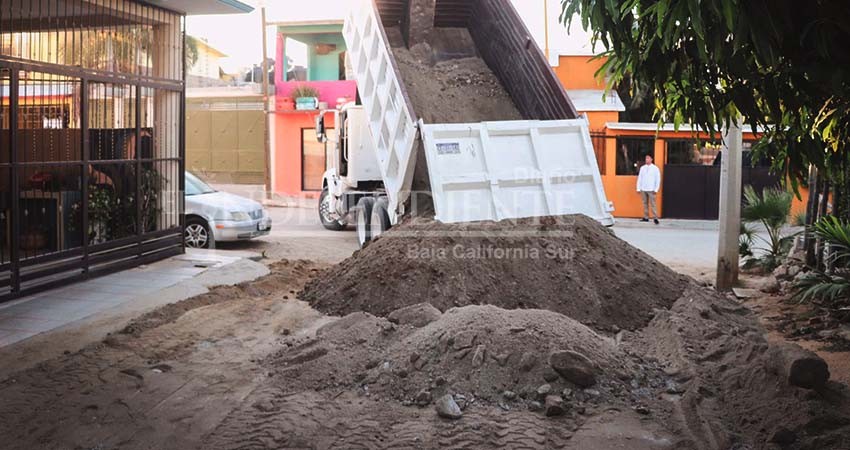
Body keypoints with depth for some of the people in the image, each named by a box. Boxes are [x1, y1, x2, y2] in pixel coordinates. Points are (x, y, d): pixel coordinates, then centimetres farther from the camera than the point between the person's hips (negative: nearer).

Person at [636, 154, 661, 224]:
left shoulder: (655, 168, 1)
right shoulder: (642, 168, 10)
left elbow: (658, 179, 1)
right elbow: (639, 178, 11)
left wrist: (656, 189, -5)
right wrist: (638, 188, 6)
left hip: (651, 189, -3)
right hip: (643, 189, 4)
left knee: (652, 204, -8)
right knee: (645, 203, 5)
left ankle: (655, 218, -8)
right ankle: (646, 217, 9)